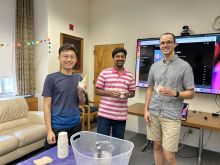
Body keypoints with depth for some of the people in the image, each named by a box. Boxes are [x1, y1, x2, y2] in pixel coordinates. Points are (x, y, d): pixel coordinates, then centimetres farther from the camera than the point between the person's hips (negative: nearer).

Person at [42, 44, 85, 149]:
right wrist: (49, 131, -12)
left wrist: (81, 93, -10)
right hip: (57, 127, -4)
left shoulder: (79, 78, 4)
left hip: (76, 126, 4)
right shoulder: (51, 78, -9)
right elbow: (47, 106, -9)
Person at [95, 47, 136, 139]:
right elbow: (97, 91, 0)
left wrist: (128, 95, -11)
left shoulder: (130, 76, 6)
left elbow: (132, 92, 12)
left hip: (121, 116, 3)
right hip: (105, 114, -2)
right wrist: (109, 93, -17)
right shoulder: (104, 73, -2)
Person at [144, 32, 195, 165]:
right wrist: (146, 109, 7)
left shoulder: (184, 66, -4)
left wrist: (174, 93, -21)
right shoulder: (155, 66, 9)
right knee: (157, 146, 15)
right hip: (153, 113, 4)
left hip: (172, 116, -4)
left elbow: (191, 93, -2)